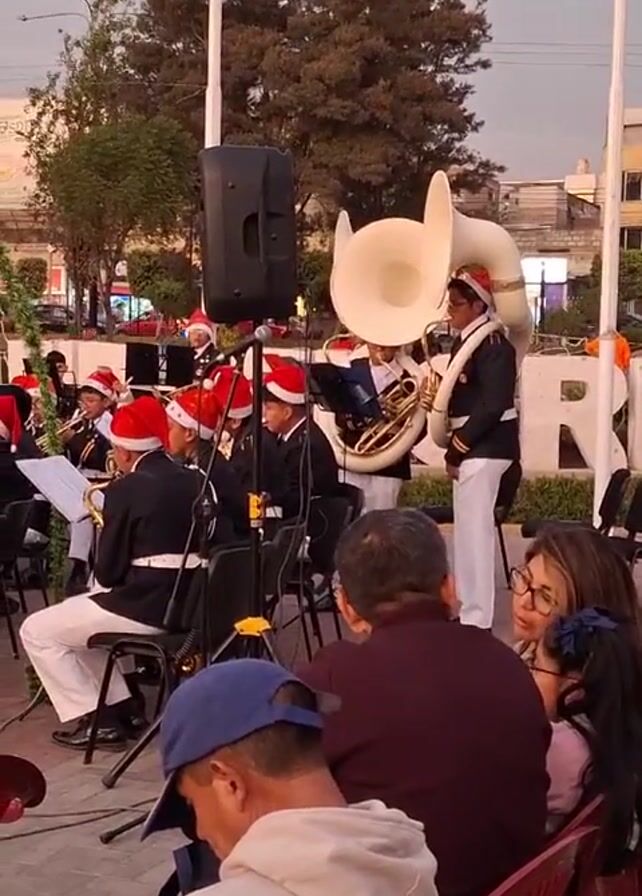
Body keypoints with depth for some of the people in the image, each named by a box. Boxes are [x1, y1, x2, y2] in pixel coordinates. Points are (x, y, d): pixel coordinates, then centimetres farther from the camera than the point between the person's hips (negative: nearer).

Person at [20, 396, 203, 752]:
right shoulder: (194, 481, 8)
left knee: (36, 630, 9)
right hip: (187, 604, 9)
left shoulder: (126, 489, -14)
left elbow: (108, 572, -11)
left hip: (145, 606, -8)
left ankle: (95, 720, 5)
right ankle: (122, 706, 23)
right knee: (74, 618, 29)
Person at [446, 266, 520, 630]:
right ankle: (471, 612, 25)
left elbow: (493, 404, -22)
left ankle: (476, 620, 0)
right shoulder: (466, 341, 13)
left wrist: (457, 449, -17)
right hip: (472, 444, 10)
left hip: (485, 445, -10)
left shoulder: (493, 344, -16)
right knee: (469, 530, 15)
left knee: (474, 529, -7)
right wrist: (456, 447, 5)